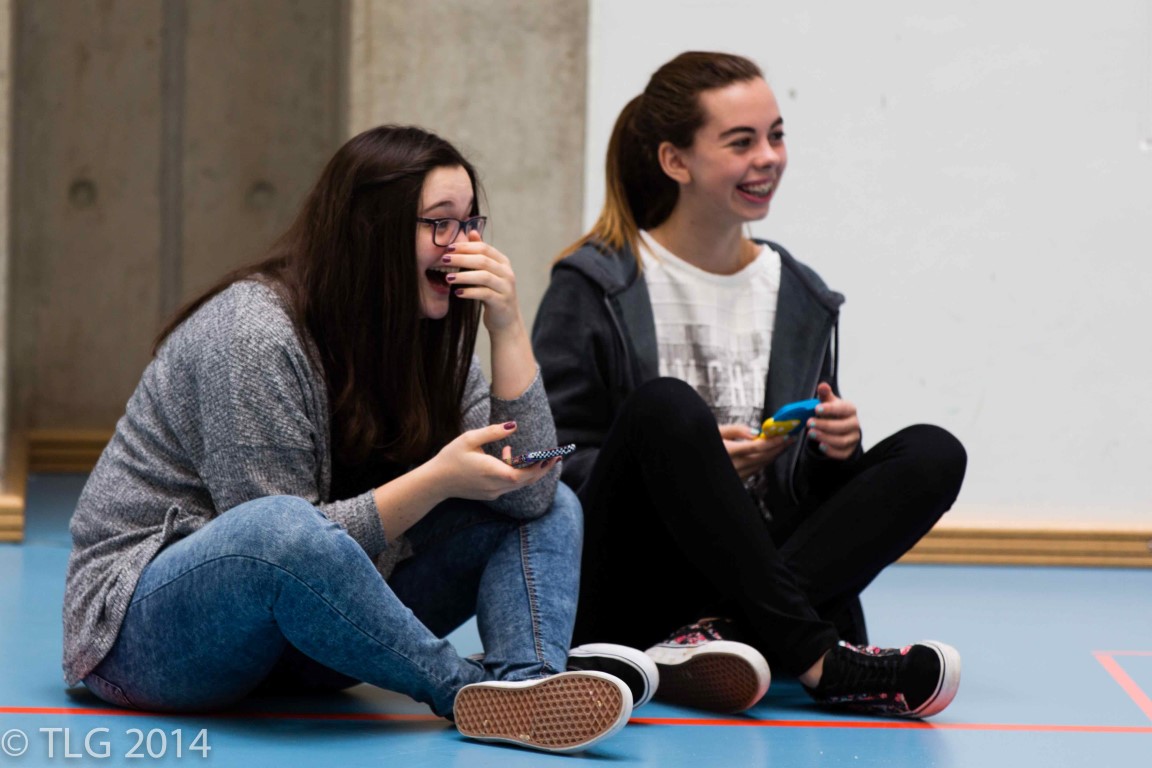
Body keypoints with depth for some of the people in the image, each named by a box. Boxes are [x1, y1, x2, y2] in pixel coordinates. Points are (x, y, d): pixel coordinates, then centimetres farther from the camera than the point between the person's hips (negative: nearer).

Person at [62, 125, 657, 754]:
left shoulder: (425, 339, 4)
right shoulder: (255, 335, -19)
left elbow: (526, 496, -4)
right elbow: (281, 538, -23)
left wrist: (507, 329, -12)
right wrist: (436, 480, -28)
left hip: (301, 634, 8)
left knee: (553, 510, 0)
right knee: (281, 531, -43)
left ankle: (531, 682, -31)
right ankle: (473, 691, -27)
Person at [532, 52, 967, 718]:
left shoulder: (800, 298, 14)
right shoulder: (596, 285, 0)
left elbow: (799, 486, 16)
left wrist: (833, 453, -7)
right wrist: (686, 461, -19)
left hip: (751, 575, 5)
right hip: (624, 596, -5)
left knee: (934, 454, -15)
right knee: (664, 406, -31)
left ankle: (715, 636, -33)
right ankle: (817, 660, -34)